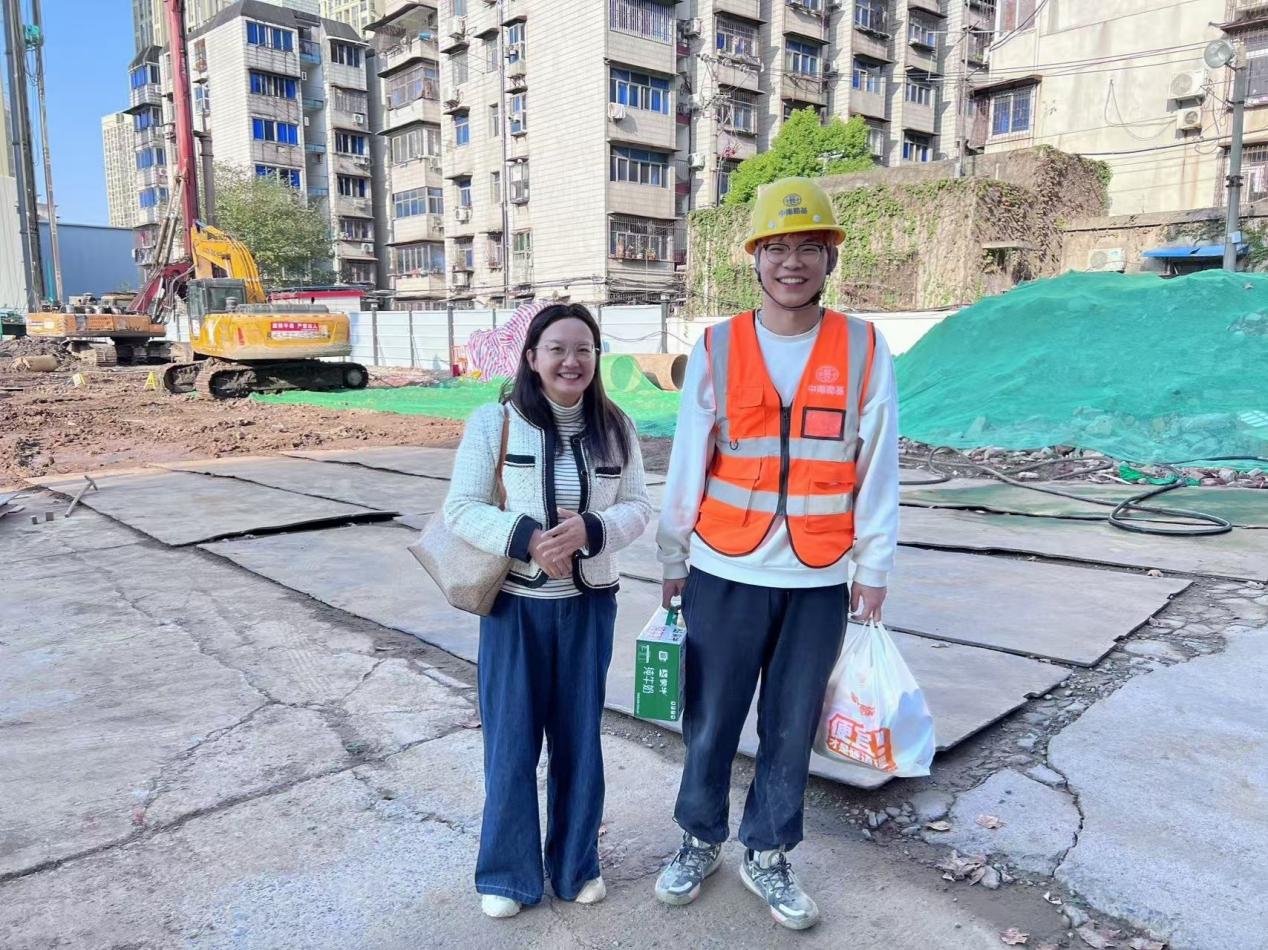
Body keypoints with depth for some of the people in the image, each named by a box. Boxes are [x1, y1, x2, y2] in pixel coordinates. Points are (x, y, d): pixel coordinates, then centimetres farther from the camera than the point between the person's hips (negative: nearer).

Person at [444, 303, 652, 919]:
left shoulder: (615, 428, 1)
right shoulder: (494, 422, -8)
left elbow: (637, 508, 0)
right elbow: (461, 509, -9)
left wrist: (590, 530, -21)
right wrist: (527, 539, -25)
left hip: (589, 604, 3)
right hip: (515, 604, -2)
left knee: (578, 737, 14)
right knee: (511, 741, 6)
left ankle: (576, 864, 33)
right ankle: (507, 873, 27)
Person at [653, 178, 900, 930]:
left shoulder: (865, 350, -2)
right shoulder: (716, 349, -3)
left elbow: (878, 469, 1)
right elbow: (687, 466, 1)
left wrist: (874, 570, 2)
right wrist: (673, 563, 5)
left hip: (819, 580, 1)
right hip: (725, 574, 0)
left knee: (792, 729, 12)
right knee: (711, 722, 12)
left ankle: (769, 856, 33)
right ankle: (701, 842, 35)